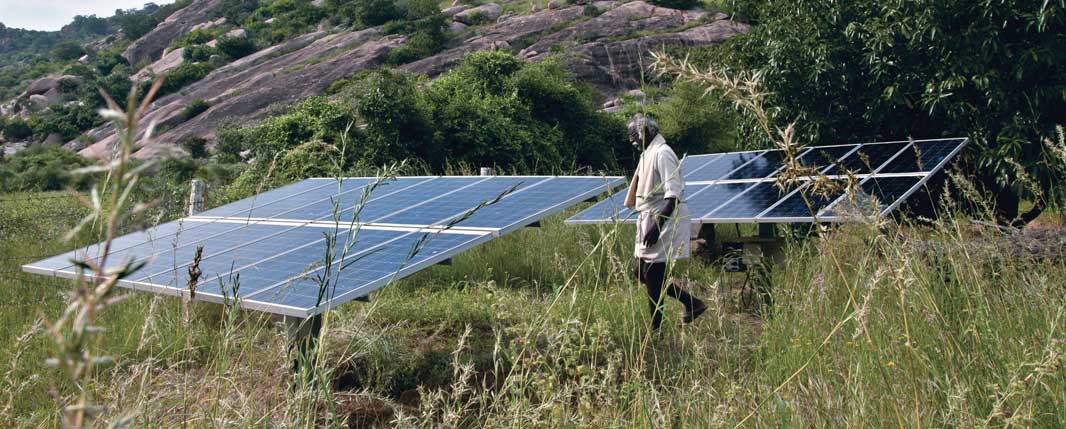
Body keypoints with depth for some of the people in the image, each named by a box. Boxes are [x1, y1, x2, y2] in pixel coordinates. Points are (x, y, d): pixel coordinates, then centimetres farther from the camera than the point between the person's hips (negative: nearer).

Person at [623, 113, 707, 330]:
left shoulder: (662, 154, -15)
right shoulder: (647, 154, 15)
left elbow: (673, 195, -21)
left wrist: (657, 225, -27)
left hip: (666, 221, -10)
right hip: (651, 219, 10)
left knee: (652, 275, -6)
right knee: (642, 273, 11)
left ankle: (656, 328, 5)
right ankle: (692, 304, 19)